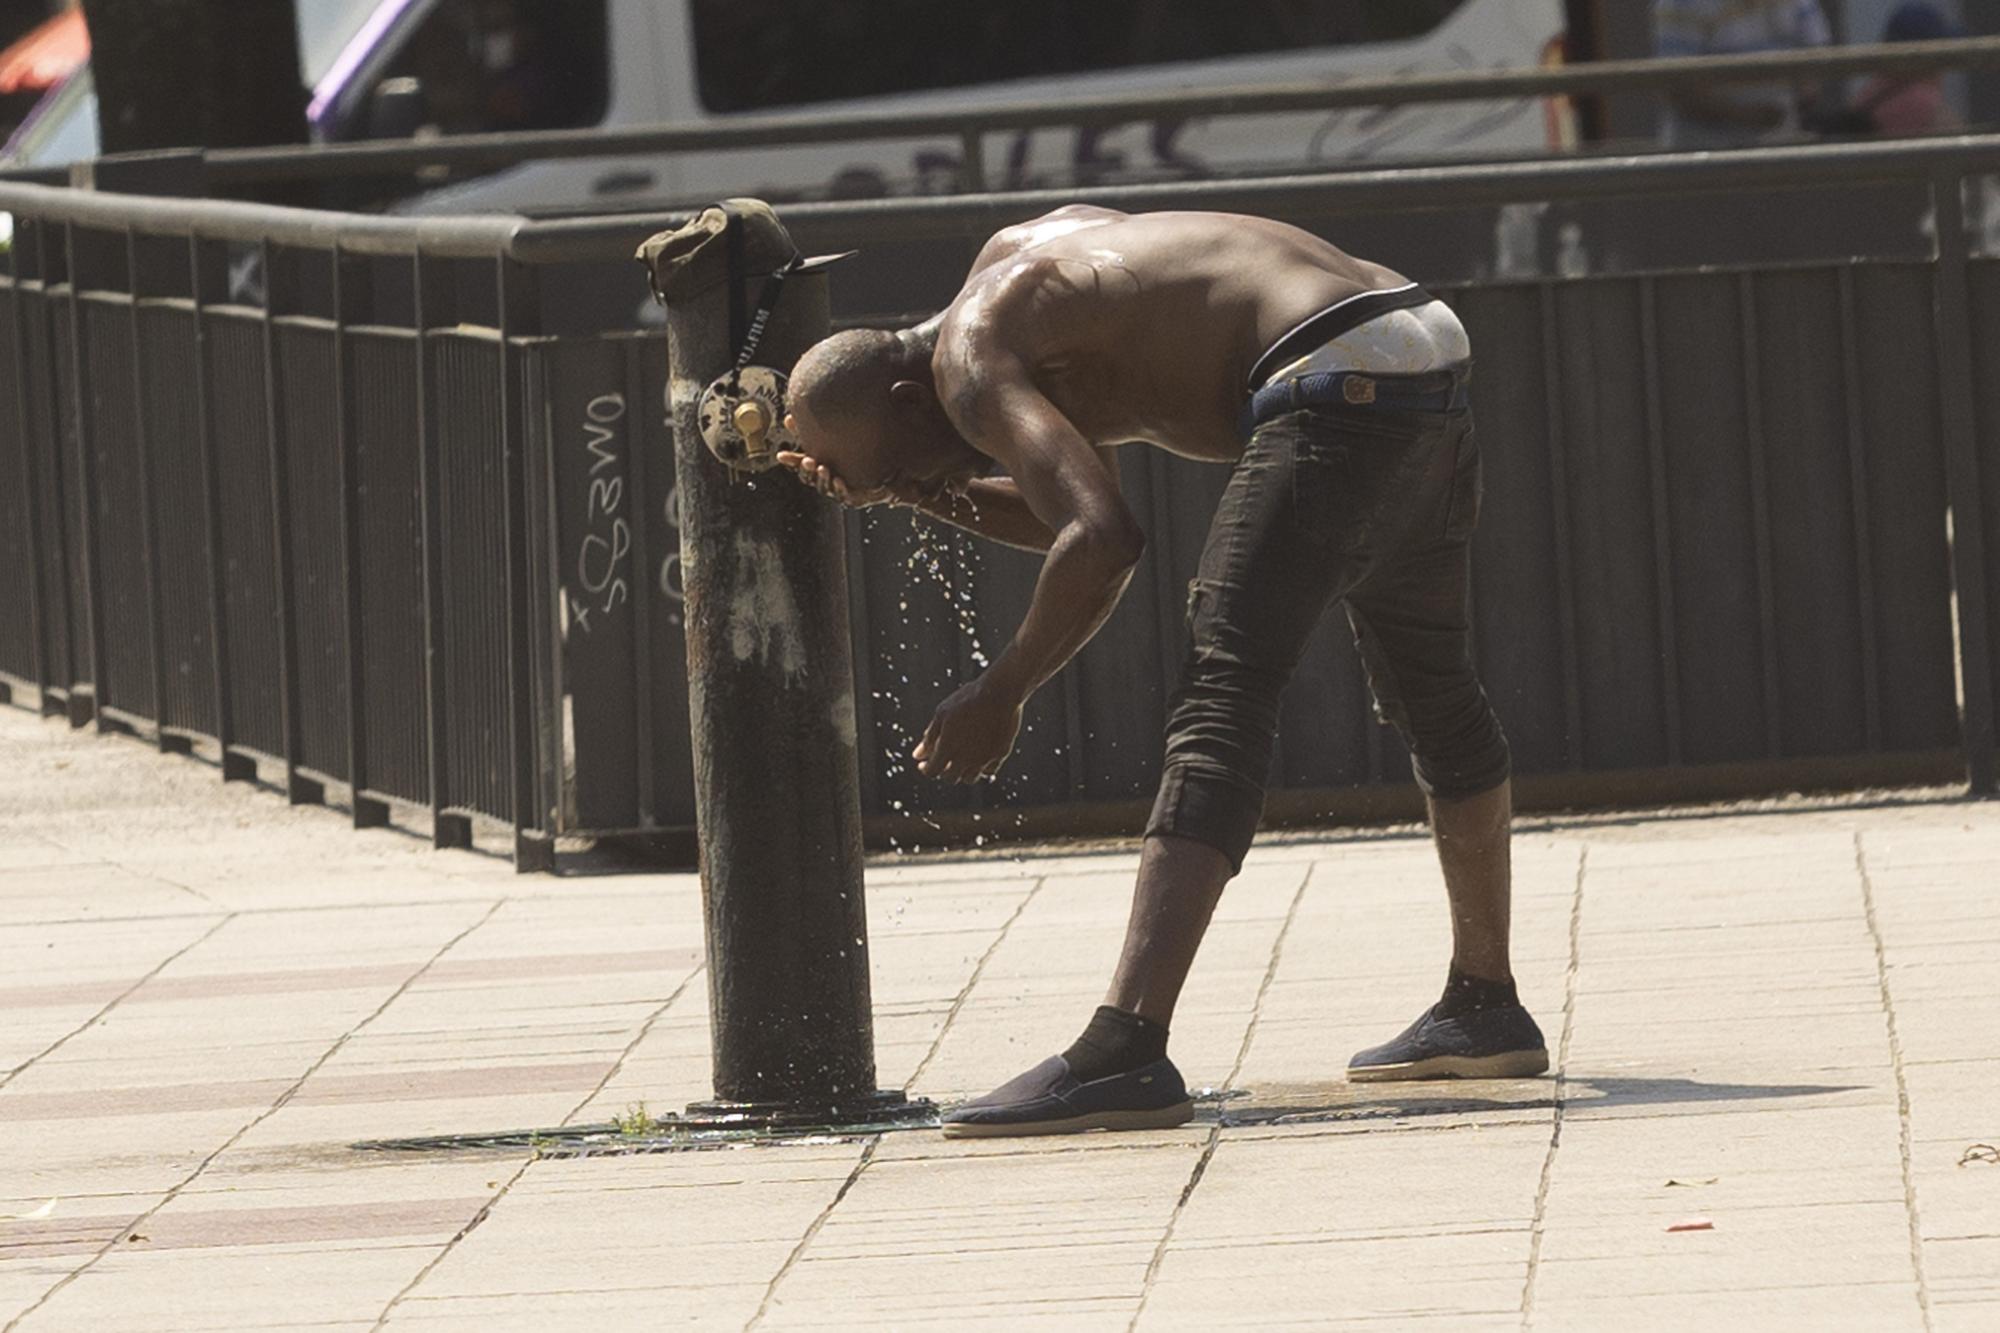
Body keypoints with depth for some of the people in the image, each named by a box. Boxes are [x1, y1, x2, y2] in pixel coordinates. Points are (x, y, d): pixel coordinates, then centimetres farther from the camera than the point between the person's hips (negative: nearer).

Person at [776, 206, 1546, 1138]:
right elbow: (1062, 515, 28)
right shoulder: (1012, 258, 24)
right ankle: (1484, 1010, 42)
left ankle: (1123, 1053, -28)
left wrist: (999, 695, -10)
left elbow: (1100, 538, -19)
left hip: (1338, 384, -10)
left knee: (1219, 701, -17)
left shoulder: (971, 362, -6)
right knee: (1429, 693, 26)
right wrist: (920, 494, 15)